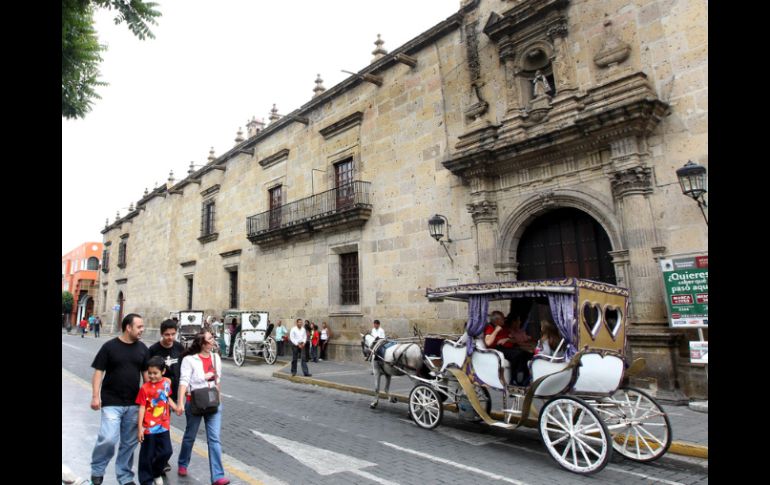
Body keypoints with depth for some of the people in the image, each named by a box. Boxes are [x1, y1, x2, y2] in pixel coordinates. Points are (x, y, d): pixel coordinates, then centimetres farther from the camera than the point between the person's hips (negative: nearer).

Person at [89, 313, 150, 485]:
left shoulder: (142, 348, 4)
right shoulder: (109, 346, -7)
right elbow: (98, 372, -6)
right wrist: (95, 396, -14)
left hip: (133, 403, 4)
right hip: (111, 402, -4)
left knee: (129, 442, 10)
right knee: (108, 438, -10)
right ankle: (97, 471, 17)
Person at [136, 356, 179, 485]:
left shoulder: (167, 382, -2)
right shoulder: (145, 388, -15)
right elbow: (142, 408, -12)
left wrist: (175, 407, 0)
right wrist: (139, 428, -13)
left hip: (163, 425, 4)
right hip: (149, 427, -4)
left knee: (166, 451, 8)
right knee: (147, 455, 9)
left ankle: (157, 472, 34)